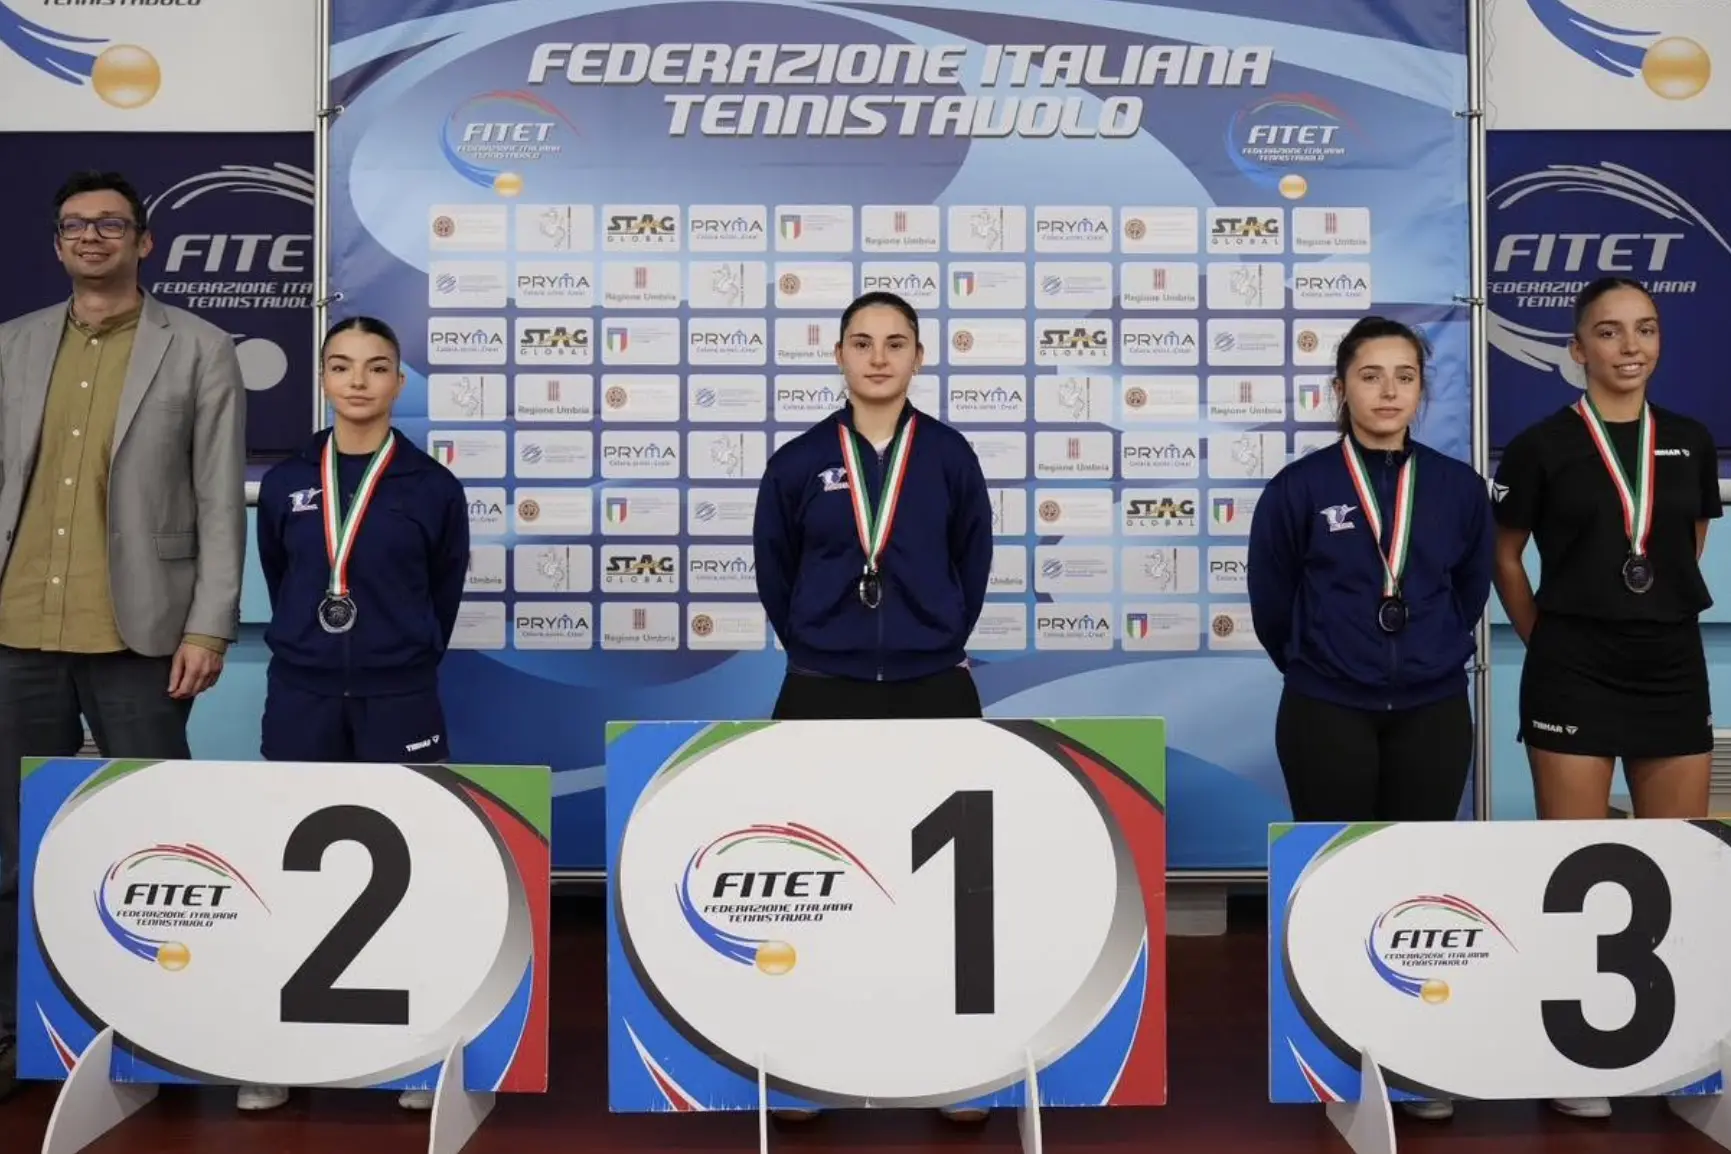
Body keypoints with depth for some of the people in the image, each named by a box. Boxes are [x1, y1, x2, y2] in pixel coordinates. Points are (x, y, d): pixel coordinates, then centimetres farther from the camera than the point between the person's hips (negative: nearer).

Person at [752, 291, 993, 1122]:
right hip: (823, 694, 0)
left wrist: (938, 642, 7)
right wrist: (815, 648, 9)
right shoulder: (798, 461, -2)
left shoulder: (949, 454, -2)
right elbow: (773, 570, 8)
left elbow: (974, 560, 9)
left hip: (934, 692, 0)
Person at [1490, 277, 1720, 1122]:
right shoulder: (1543, 447, -5)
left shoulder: (1690, 443, 6)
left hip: (1674, 669, 4)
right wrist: (1548, 643, 3)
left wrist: (1658, 622, 15)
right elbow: (1506, 558, 3)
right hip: (1573, 672, -4)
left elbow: (1689, 550, 19)